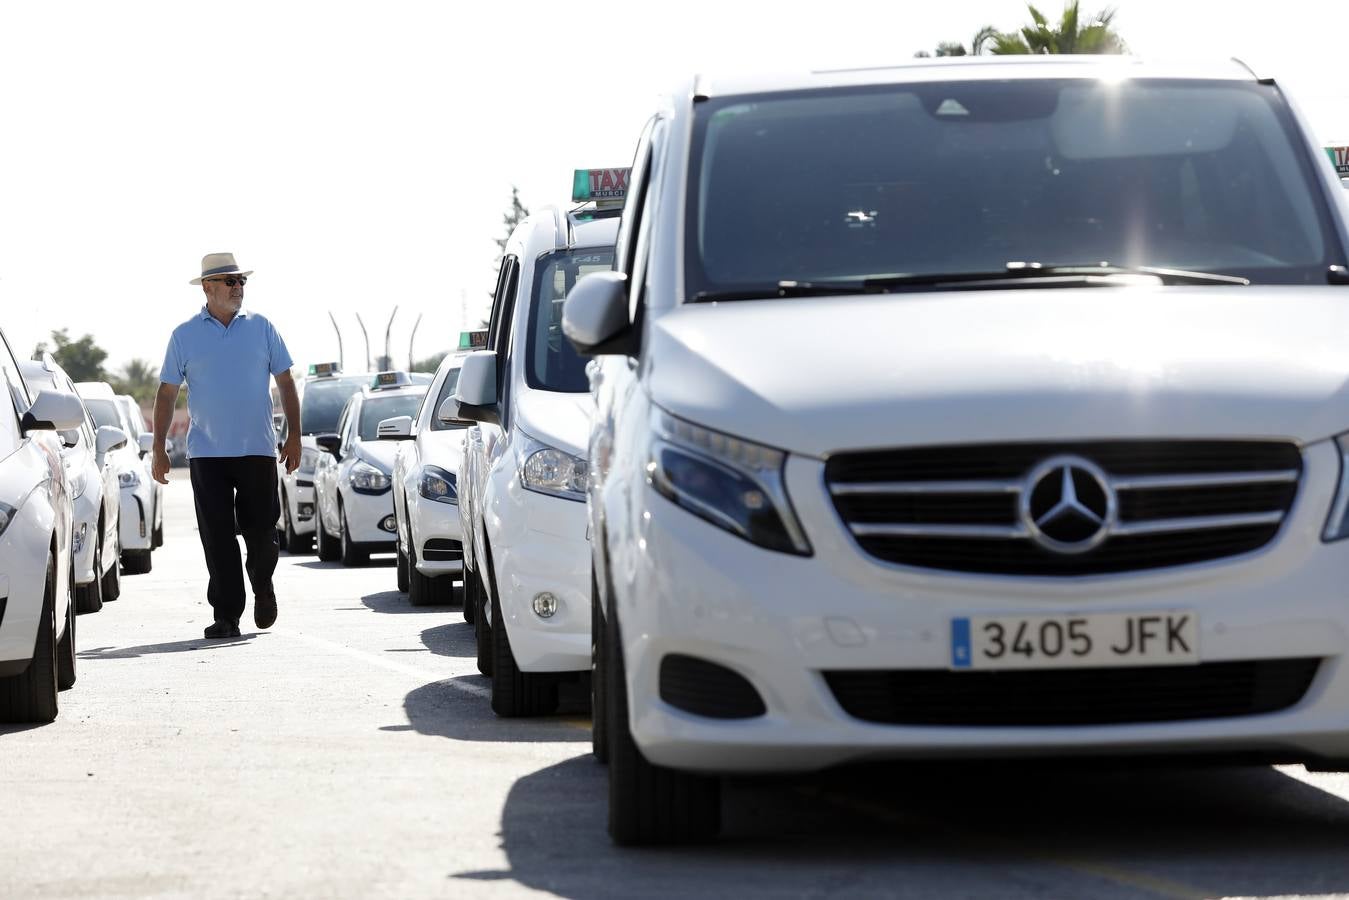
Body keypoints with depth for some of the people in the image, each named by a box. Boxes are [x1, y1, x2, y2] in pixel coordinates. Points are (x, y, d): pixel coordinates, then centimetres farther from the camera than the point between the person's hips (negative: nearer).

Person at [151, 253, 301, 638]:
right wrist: (159, 449, 2)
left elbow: (285, 382, 11)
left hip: (258, 450, 1)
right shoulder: (185, 335, 5)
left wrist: (294, 436, 4)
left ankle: (262, 587, 30)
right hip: (207, 453, 0)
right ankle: (226, 615, 0)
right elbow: (167, 392, 7)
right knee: (218, 537, -4)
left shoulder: (261, 328, 7)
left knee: (261, 530, 2)